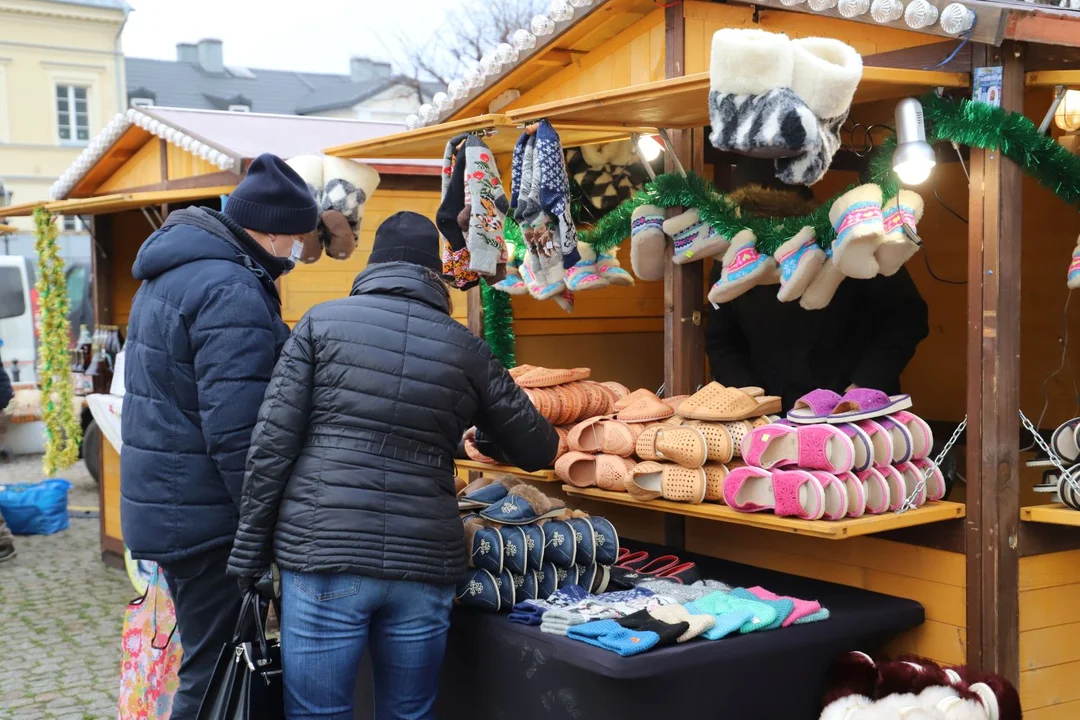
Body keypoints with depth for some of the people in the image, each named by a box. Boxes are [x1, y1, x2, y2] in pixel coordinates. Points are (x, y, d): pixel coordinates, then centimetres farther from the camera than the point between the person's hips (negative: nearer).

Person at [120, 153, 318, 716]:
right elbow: (236, 432, -25)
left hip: (162, 502, 10)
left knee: (209, 668, 19)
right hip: (206, 518, -10)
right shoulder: (233, 292, -20)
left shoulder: (172, 274, 14)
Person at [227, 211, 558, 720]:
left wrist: (248, 558, 3)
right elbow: (535, 451, 18)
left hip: (323, 558, -2)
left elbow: (273, 445, -2)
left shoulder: (323, 322, 5)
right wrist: (552, 441, 42)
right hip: (424, 565, 2)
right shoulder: (466, 349, 9)